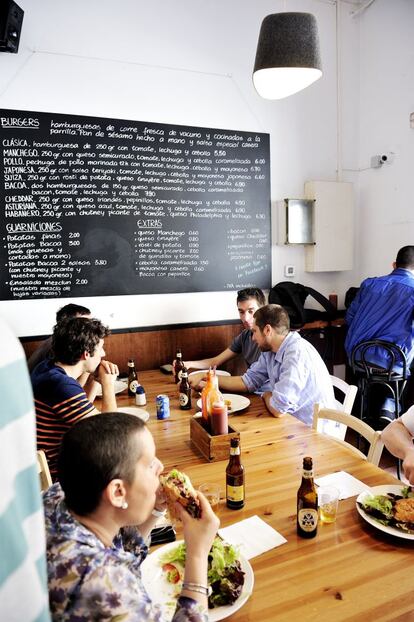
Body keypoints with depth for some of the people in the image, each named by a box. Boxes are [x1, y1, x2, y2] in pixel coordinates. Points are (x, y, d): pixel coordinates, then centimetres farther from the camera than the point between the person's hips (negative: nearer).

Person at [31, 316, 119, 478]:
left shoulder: (47, 366, 0)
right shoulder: (63, 386, -30)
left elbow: (83, 408, 14)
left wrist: (95, 377, -2)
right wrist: (108, 384, -11)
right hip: (57, 475, -9)